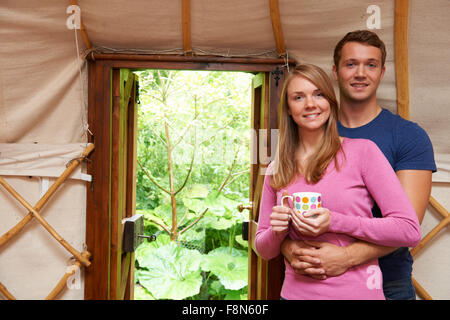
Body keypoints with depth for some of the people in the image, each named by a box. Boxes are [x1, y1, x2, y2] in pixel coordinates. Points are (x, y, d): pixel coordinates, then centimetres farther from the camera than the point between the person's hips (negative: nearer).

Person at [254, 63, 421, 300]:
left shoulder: (362, 150, -7)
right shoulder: (277, 169, 2)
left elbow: (410, 230, -11)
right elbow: (263, 251, 8)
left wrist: (334, 222, -20)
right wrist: (277, 231, -14)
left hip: (356, 291, -3)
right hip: (296, 291, 3)